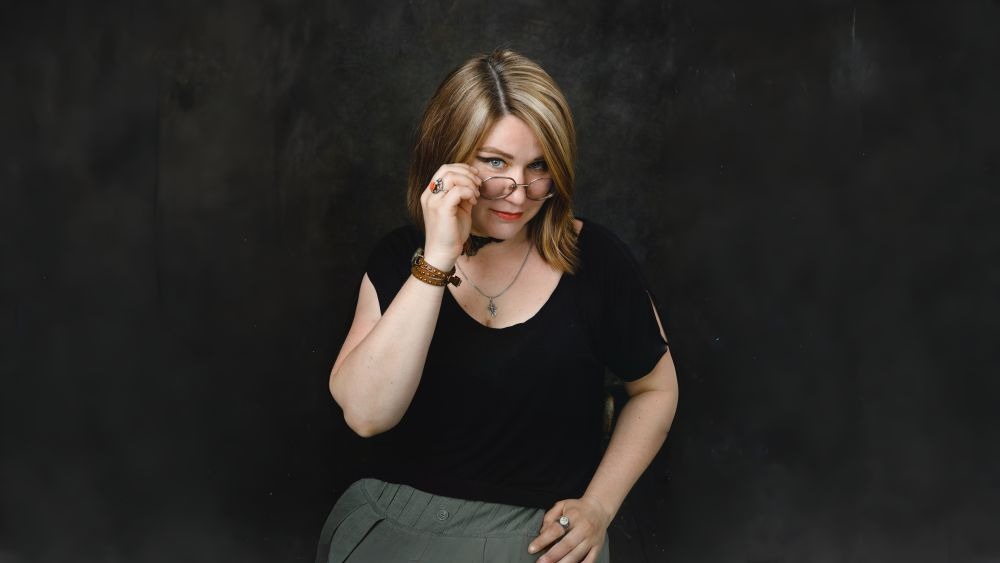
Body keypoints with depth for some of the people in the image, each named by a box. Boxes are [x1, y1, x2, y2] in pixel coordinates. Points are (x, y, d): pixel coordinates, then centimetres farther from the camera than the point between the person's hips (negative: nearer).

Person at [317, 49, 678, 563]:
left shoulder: (595, 259, -6)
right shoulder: (399, 258, -2)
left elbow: (655, 389, 8)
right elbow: (365, 414, -16)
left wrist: (598, 506, -4)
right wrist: (437, 260, -22)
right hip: (397, 519, 1)